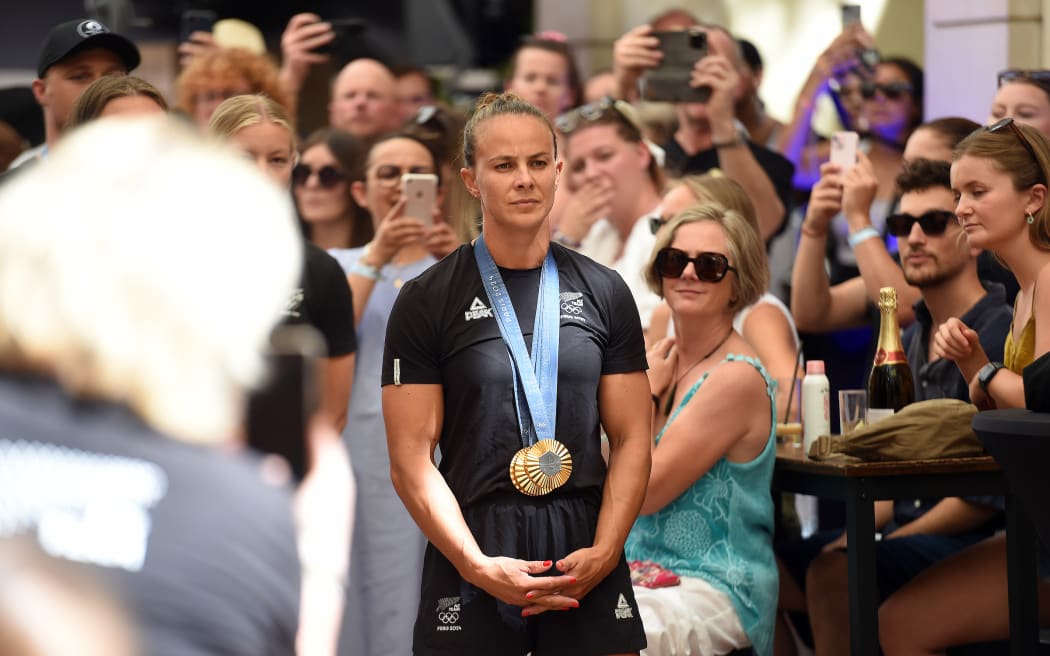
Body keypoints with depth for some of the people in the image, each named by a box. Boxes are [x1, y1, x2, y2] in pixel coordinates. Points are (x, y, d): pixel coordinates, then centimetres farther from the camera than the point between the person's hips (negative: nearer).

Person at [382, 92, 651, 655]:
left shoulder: (604, 293, 8)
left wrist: (603, 553, -9)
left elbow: (631, 440, 6)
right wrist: (477, 565, -16)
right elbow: (412, 460, -4)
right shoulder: (425, 302, 0)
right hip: (470, 562, -2)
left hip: (585, 561, 2)